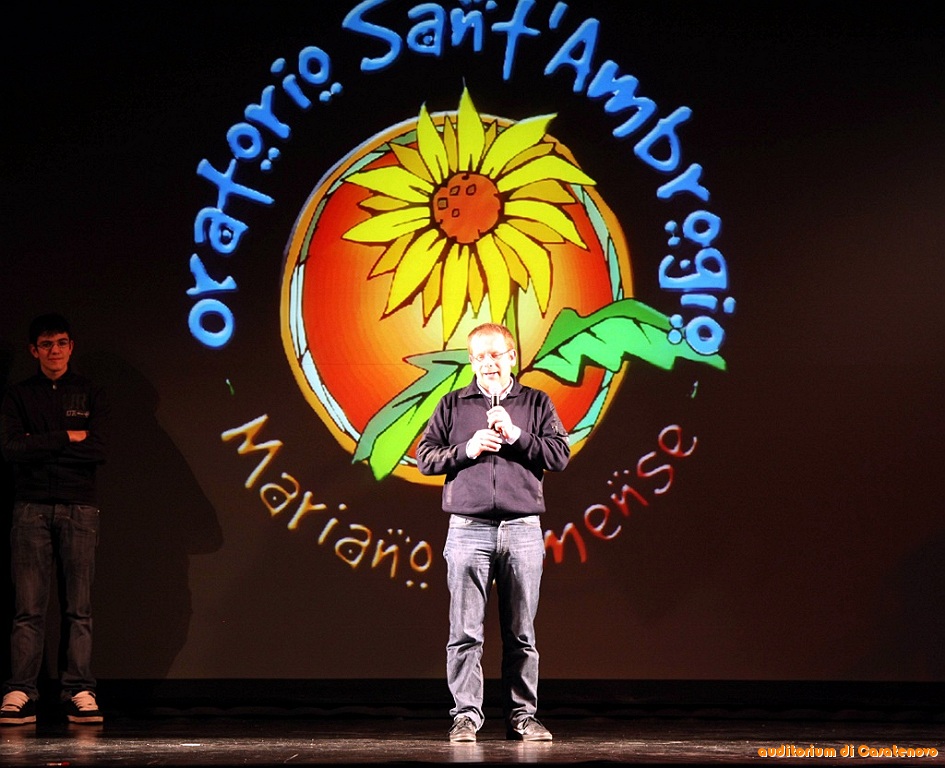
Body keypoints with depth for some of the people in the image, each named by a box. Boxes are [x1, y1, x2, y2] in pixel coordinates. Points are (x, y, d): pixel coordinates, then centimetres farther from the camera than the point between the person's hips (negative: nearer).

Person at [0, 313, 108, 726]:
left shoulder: (89, 394, 12)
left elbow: (98, 450, -2)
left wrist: (40, 446, -5)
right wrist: (65, 438, -6)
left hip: (79, 508, 1)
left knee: (79, 607, -1)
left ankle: (79, 693, 0)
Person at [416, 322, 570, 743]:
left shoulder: (537, 403, 11)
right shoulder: (453, 404, 11)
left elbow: (560, 456, 2)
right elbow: (425, 456, 7)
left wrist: (516, 435, -9)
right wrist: (466, 450, -8)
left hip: (523, 530, 0)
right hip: (468, 530, 0)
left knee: (521, 632, 3)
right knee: (465, 631, -2)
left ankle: (522, 716, 9)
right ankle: (466, 715, 2)